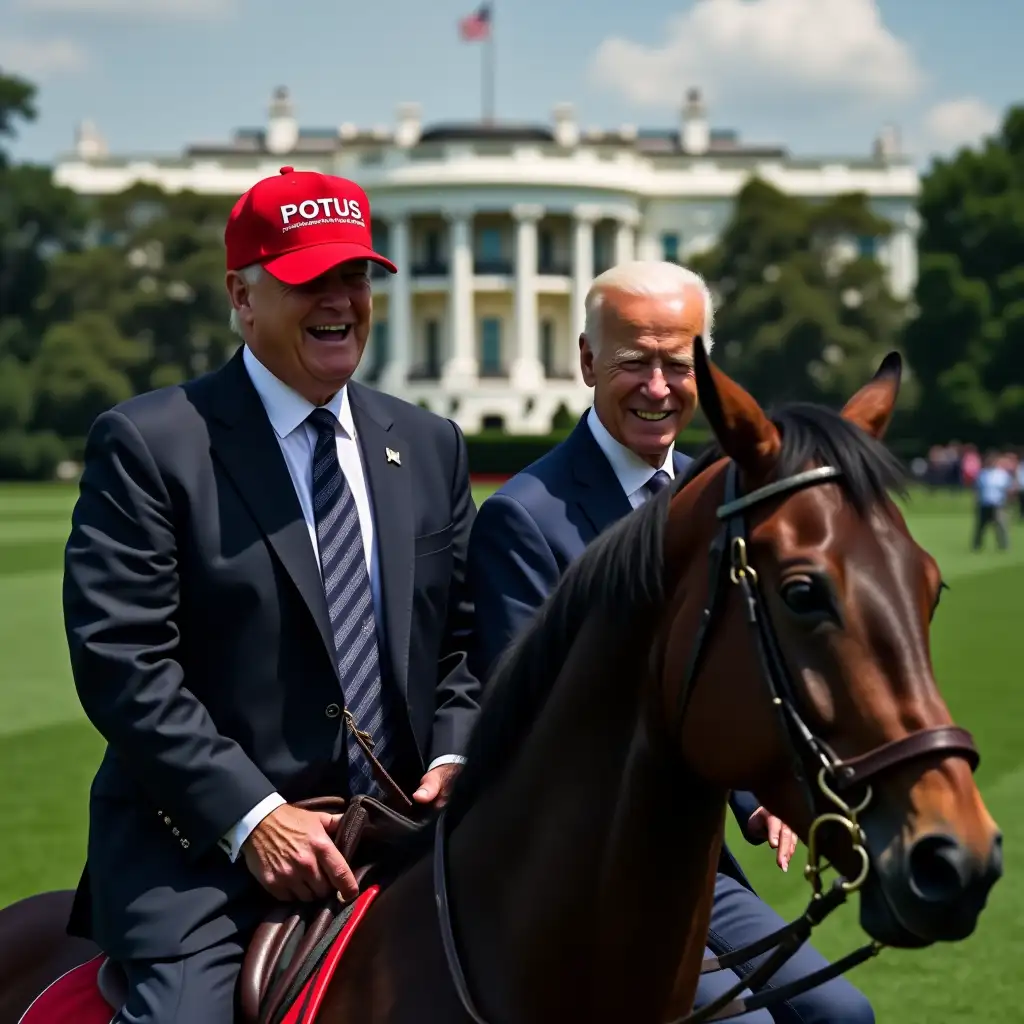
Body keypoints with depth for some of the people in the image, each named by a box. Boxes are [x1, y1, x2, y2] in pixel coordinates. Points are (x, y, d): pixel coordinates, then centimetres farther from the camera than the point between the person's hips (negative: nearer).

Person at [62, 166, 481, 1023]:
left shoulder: (431, 447, 15)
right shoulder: (147, 445, -3)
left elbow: (463, 639, 18)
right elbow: (121, 662, -11)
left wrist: (453, 758, -3)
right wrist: (251, 818, -18)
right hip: (204, 851, -5)